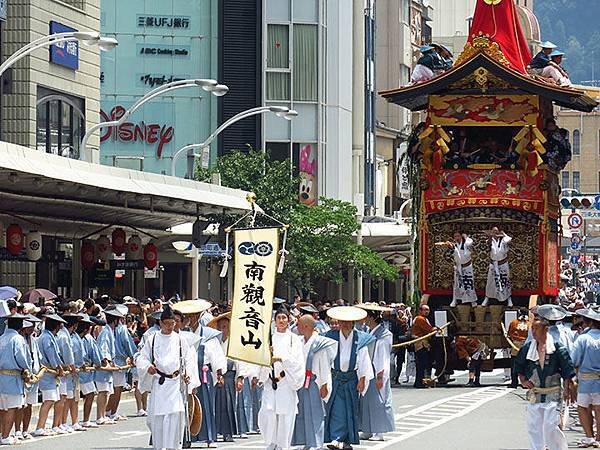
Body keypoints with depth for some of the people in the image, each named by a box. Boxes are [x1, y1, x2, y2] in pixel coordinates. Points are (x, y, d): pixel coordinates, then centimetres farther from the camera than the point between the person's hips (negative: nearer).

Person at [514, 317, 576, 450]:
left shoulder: (557, 347, -5)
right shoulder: (527, 348, 6)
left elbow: (567, 370, -1)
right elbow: (518, 366, 20)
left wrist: (567, 389, -6)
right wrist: (523, 381, 5)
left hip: (553, 394, -4)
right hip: (534, 394, 4)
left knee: (551, 426, -13)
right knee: (534, 427, 5)